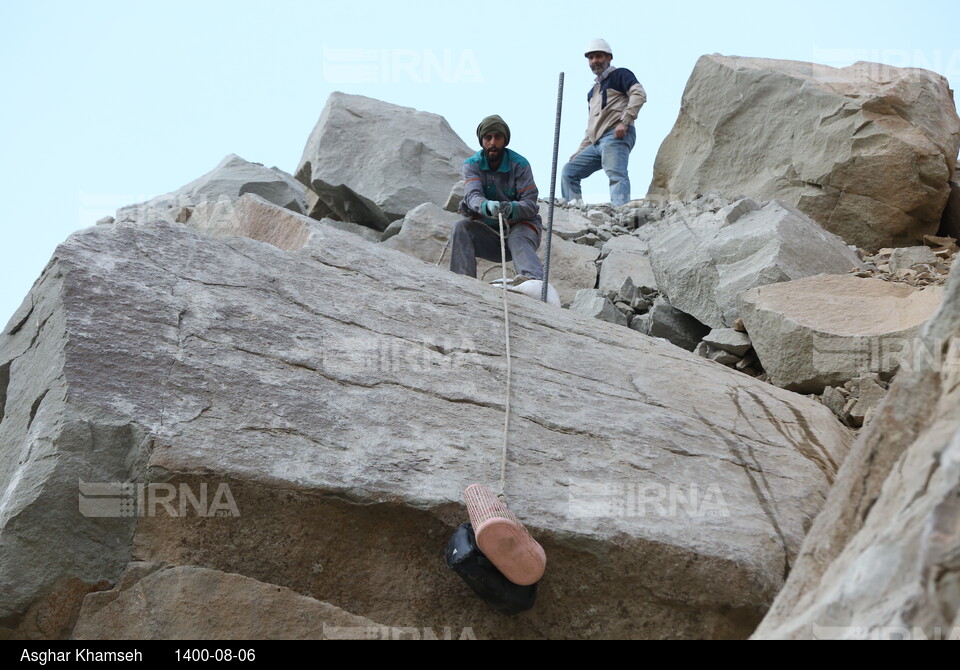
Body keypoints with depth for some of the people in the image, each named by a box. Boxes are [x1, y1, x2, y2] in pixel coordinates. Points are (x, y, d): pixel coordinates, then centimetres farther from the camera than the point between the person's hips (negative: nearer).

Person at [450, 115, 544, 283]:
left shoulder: (519, 164, -9)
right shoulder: (472, 165, -4)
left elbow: (530, 203, -16)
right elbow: (472, 195, -22)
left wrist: (511, 208, -41)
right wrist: (488, 206, -48)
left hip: (520, 225, -2)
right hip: (488, 229, 3)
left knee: (518, 240, -35)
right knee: (461, 228, -24)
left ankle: (534, 278, -63)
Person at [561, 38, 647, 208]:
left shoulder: (620, 74, 9)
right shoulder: (592, 92, 32)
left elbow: (639, 94, -9)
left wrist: (625, 121, -21)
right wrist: (580, 152, 25)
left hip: (616, 136, -9)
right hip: (597, 142, 9)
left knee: (616, 175, -26)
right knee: (569, 171, 4)